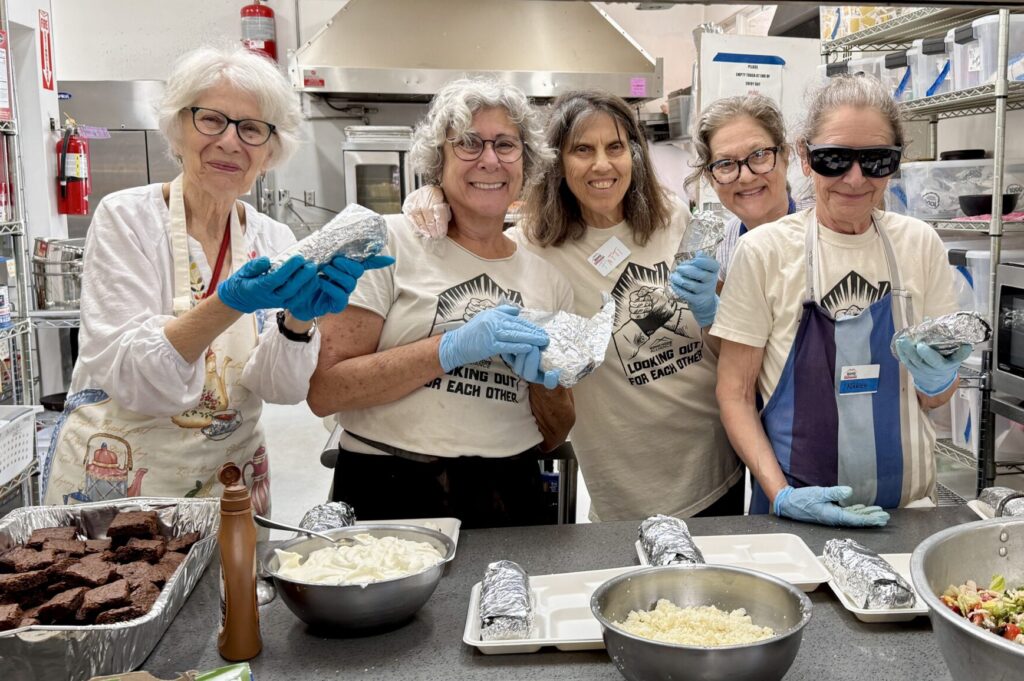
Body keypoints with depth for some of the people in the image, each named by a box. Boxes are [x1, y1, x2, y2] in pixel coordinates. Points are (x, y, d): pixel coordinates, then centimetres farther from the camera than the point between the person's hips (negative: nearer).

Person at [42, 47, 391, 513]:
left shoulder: (274, 242, 0)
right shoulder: (126, 218, -11)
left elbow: (283, 388, -10)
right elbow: (131, 379, -20)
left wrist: (299, 318, -30)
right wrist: (230, 303, -33)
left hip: (228, 480, 4)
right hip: (116, 483, -3)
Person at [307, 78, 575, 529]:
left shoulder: (549, 280, 11)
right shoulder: (389, 242, -2)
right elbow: (324, 391, -9)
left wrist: (545, 379, -5)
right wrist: (452, 348, -16)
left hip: (510, 502, 4)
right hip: (388, 497, -3)